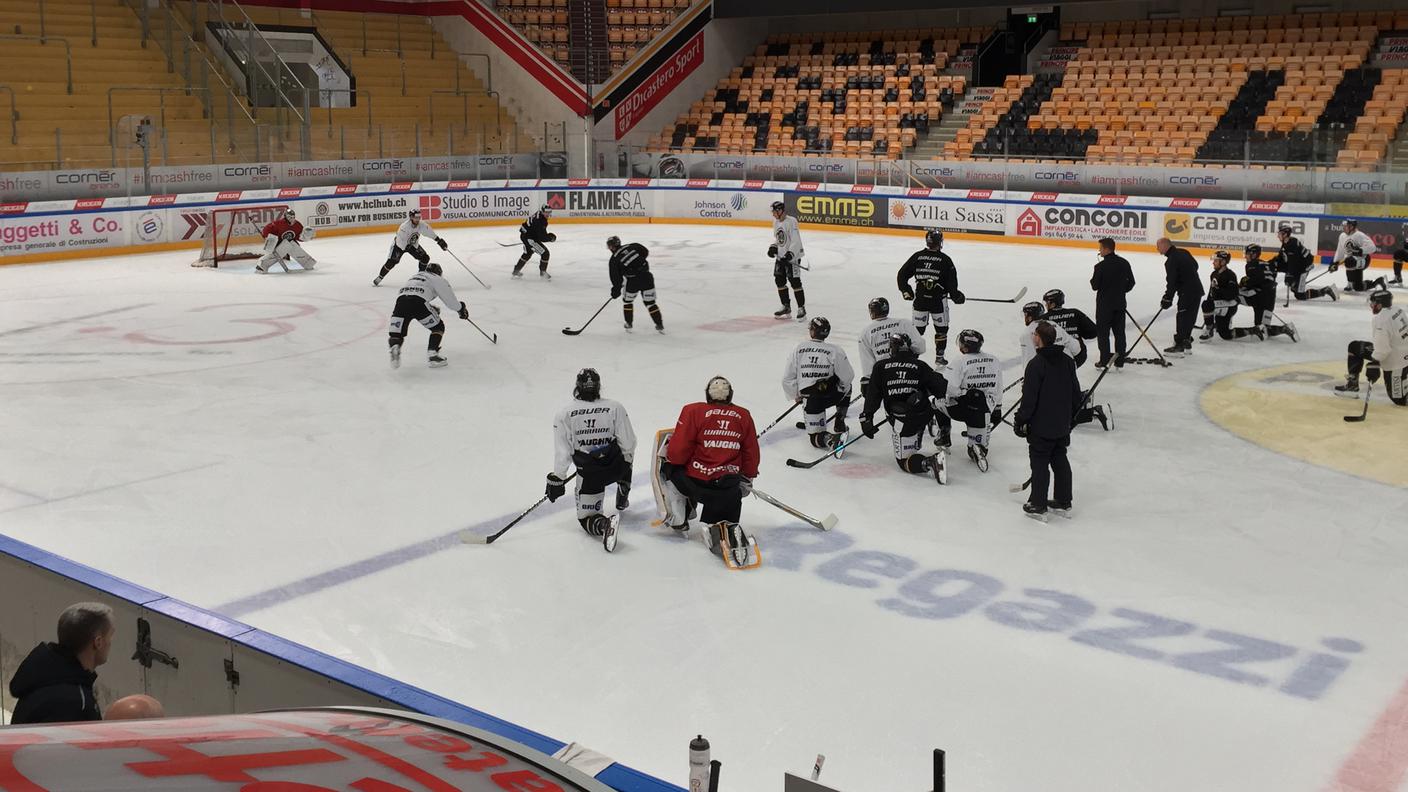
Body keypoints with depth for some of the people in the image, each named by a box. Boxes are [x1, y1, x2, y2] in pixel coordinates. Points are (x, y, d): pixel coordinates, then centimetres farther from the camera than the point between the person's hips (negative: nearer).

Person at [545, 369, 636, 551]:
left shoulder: (564, 414, -11)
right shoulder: (615, 407, -10)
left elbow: (562, 452, -8)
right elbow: (628, 443, -5)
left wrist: (557, 479, 3)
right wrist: (627, 461, 15)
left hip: (588, 474, -2)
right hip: (616, 467, 2)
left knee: (586, 518, 10)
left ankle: (605, 525, -22)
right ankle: (622, 503, 49)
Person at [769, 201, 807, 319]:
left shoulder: (791, 221, -18)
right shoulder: (776, 222, 10)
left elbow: (796, 241, -22)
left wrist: (790, 254, -29)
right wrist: (773, 247, 7)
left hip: (792, 256, -9)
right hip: (780, 256, 9)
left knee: (795, 282, -7)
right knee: (779, 280, 11)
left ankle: (801, 308, 0)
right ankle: (786, 307, 23)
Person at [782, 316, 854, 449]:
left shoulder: (799, 349, 0)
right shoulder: (834, 350, -6)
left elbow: (787, 378, 2)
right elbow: (847, 377, -6)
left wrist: (796, 395, 18)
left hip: (810, 400, 0)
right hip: (831, 393, 0)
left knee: (815, 438, 11)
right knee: (846, 388, 35)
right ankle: (839, 424, 25)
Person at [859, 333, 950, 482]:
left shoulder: (881, 367, 3)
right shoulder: (921, 366, 5)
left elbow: (873, 395, 1)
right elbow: (941, 387, 1)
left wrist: (866, 418, 4)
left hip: (902, 422, -3)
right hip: (924, 414, 3)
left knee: (904, 461, 1)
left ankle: (929, 463, -26)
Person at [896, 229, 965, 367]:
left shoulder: (917, 257, -2)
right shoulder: (945, 260, -10)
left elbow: (901, 275, 2)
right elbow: (952, 283, -9)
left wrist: (906, 291, 14)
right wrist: (956, 296, 7)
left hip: (920, 300, 3)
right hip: (938, 301, -2)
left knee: (918, 328, 11)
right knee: (941, 329, 13)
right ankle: (939, 357, 18)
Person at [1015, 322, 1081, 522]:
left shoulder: (1036, 364, -20)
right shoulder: (1067, 361, 2)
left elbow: (1029, 398, -19)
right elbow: (1076, 393, 11)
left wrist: (1021, 421, -7)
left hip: (1041, 427, -7)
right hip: (1063, 426, 7)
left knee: (1039, 464, 2)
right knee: (1060, 461, 17)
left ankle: (1038, 506, 7)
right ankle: (1063, 503, 24)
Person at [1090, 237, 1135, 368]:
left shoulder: (1101, 266, -17)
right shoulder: (1124, 263, 0)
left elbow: (1095, 286, -14)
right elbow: (1131, 282, 5)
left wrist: (1093, 280, 7)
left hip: (1104, 304, -5)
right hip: (1120, 303, 5)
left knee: (1102, 332, 4)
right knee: (1119, 331, 11)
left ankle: (1104, 361, 4)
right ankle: (1119, 361, 14)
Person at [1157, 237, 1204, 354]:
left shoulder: (1171, 261, -18)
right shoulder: (1183, 252, 10)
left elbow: (1171, 282, -19)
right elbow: (1195, 265, 24)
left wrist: (1167, 299, -14)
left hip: (1187, 292, -9)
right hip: (1197, 289, 9)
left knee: (1182, 317, -5)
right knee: (1189, 318, 13)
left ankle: (1179, 345, -4)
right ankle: (1186, 345, 18)